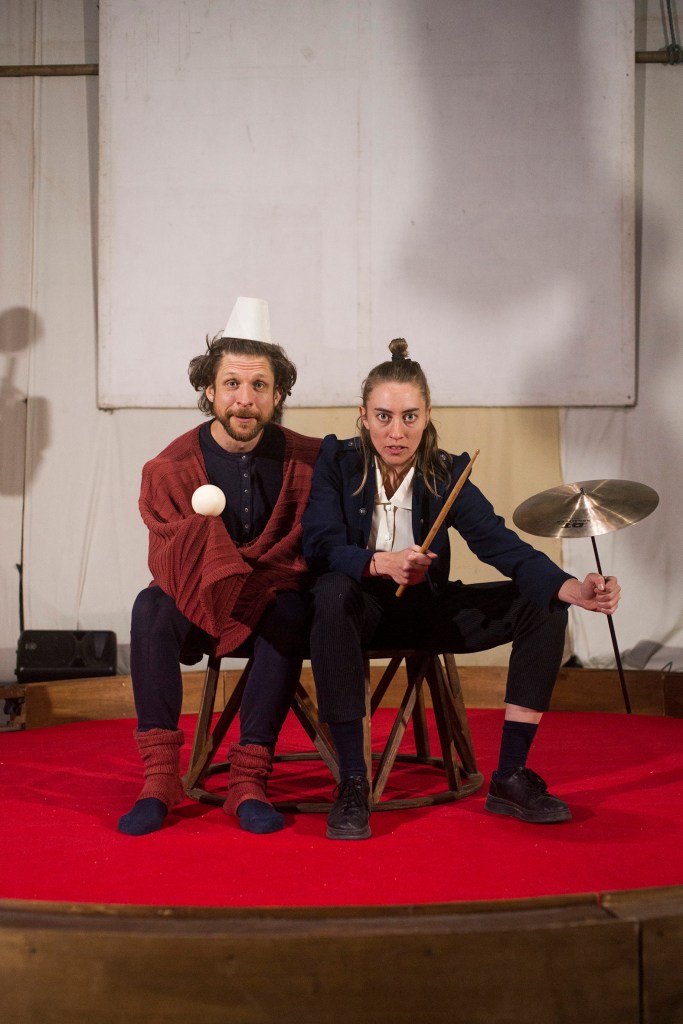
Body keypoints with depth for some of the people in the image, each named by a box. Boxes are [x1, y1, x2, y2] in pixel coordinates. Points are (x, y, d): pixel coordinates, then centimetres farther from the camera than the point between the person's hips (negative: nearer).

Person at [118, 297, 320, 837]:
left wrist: (247, 580, -20)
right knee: (151, 606, -30)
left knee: (292, 609, -33)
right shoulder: (172, 467, -6)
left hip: (270, 605, 0)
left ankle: (249, 780, -31)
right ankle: (161, 777, -29)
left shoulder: (306, 459, -5)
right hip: (197, 611, 1)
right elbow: (168, 559, -12)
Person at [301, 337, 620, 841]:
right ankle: (352, 784, -34)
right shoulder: (337, 460, -9)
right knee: (332, 594, -39)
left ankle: (511, 778, -10)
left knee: (542, 606, -14)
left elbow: (501, 543, -17)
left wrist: (574, 588, -35)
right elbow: (320, 544, -21)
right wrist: (379, 564, -42)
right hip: (361, 606, -3)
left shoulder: (446, 474, -5)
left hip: (425, 609, 3)